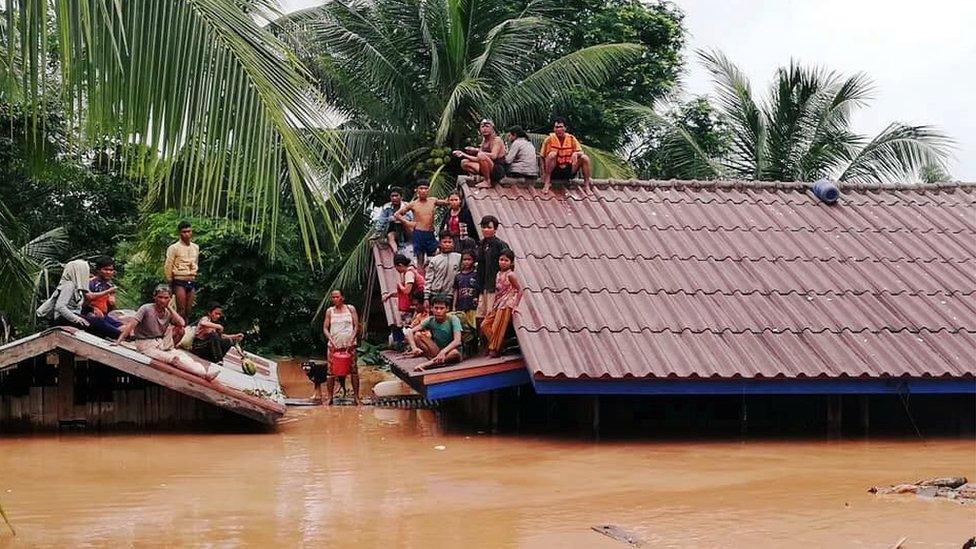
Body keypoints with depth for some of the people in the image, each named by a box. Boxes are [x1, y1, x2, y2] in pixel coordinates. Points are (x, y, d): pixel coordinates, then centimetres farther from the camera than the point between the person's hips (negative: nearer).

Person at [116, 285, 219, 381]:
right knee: (174, 358, -28)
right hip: (145, 344, -6)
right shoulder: (146, 309, -9)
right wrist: (118, 341, -25)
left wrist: (169, 308, -9)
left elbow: (182, 323, -12)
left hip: (161, 343, 6)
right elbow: (131, 325, -16)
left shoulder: (168, 313, 6)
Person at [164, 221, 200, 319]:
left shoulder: (196, 247, 13)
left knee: (188, 310, 4)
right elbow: (168, 267, -2)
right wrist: (170, 282, 0)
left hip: (192, 281, 5)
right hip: (179, 281, -5)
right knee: (181, 310, -12)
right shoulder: (174, 248, -4)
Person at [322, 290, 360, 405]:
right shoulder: (330, 311, 8)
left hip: (349, 344, -1)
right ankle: (330, 397, 4)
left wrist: (351, 341, -9)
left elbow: (356, 326, 2)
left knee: (353, 370, -2)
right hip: (334, 345, 1)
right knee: (331, 371, -1)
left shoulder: (350, 309, 5)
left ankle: (356, 397, 2)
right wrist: (331, 341, -9)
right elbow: (325, 328, 6)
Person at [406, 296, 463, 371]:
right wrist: (414, 348, -30)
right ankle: (433, 360, -26)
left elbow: (457, 341, -28)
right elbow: (410, 333, -10)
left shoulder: (453, 319, -15)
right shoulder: (430, 320, -5)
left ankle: (426, 364, -38)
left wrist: (443, 352, -44)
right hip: (436, 351, 3)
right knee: (416, 335, -16)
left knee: (455, 353, -40)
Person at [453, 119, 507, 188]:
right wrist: (464, 155, 3)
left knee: (481, 156, -34)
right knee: (464, 162, 2)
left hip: (498, 170, -8)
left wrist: (477, 150, -21)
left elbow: (493, 156, -27)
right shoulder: (484, 141, 12)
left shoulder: (496, 140, -10)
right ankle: (483, 178, -4)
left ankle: (487, 182, -20)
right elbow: (478, 159, 9)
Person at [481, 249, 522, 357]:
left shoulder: (510, 275, -10)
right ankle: (492, 346, 11)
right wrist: (493, 305, 13)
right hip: (497, 304, 8)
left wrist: (515, 305, -13)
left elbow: (519, 290, -9)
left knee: (498, 327, -6)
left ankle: (494, 350, 5)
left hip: (506, 305, -8)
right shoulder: (498, 274, 12)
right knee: (484, 325, 3)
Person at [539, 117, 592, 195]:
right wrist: (544, 174, -14)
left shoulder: (571, 139, -1)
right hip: (554, 172, -2)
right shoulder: (549, 139, -6)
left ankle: (586, 186, -7)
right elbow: (543, 158, -3)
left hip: (569, 172, 2)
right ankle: (547, 183, -26)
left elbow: (580, 152, 0)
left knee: (585, 158, -16)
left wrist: (576, 154, -26)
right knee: (552, 154, -29)